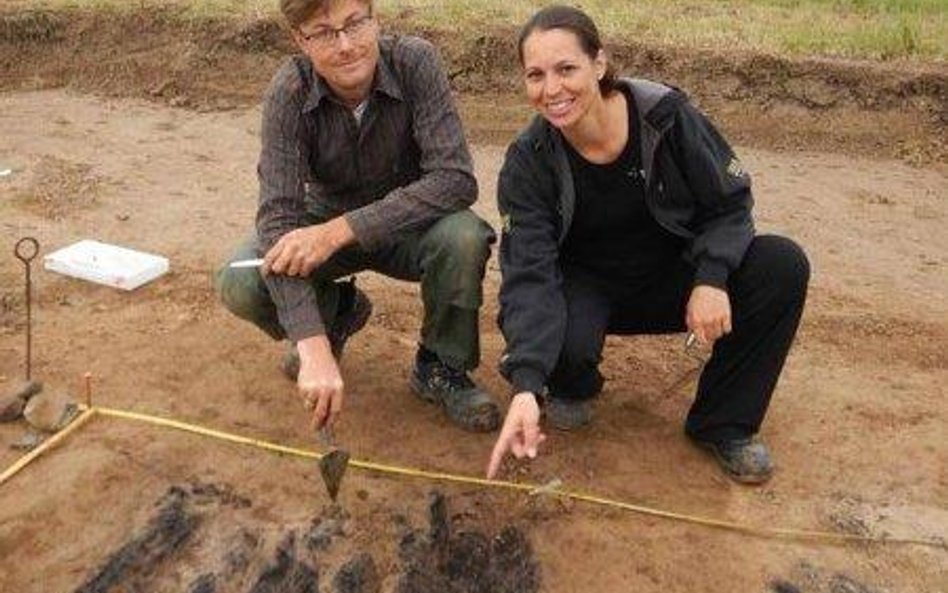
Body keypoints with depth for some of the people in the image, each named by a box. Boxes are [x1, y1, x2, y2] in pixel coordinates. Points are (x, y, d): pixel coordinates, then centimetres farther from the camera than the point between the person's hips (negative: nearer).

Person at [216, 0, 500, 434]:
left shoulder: (415, 63, -24)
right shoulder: (289, 93, -23)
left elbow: (456, 179, -32)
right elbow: (277, 216, -30)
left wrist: (339, 230, -41)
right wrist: (314, 350, -43)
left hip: (407, 223, -1)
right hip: (325, 224, 1)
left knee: (464, 237, -33)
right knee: (239, 284, -24)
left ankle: (441, 367, -6)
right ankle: (338, 310, 10)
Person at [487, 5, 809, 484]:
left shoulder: (665, 115, -19)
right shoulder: (528, 161, -19)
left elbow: (729, 203, -7)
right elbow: (528, 275, -27)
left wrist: (712, 278, -27)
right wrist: (526, 386, -41)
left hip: (672, 277, 2)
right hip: (587, 287, -1)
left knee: (784, 266, -22)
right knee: (561, 341, -36)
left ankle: (723, 424, -5)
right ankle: (571, 388, 7)